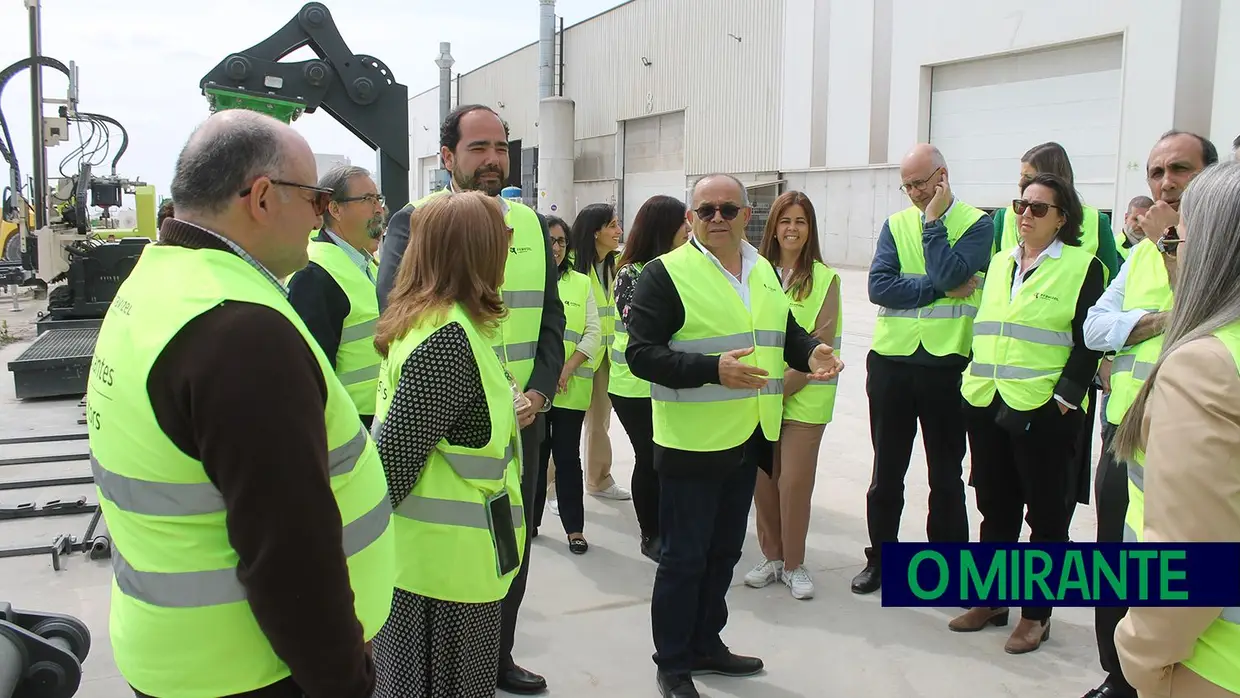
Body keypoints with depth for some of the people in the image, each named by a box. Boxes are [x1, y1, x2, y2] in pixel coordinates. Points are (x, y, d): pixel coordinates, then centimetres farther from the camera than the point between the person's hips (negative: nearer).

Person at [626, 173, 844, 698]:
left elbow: (785, 333, 22)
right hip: (692, 443, -7)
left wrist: (811, 354, -1)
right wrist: (713, 369, -30)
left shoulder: (764, 272, 11)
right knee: (683, 557, 3)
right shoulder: (667, 274, -11)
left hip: (747, 438, 7)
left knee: (723, 552, 19)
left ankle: (706, 644, 36)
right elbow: (642, 354, -18)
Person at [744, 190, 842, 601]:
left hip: (804, 398, -2)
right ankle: (771, 556, 25)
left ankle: (793, 563, 17)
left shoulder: (824, 279, -2)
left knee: (794, 482, -1)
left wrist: (783, 386, -11)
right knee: (763, 480, 7)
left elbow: (822, 344, -7)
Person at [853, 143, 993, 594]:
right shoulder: (896, 224, 7)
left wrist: (932, 221, -11)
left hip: (946, 364, -3)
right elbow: (879, 287, -8)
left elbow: (950, 274, -21)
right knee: (886, 471, 14)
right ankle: (880, 559, 28)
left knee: (946, 475, 10)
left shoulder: (976, 224, -2)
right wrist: (942, 289, -15)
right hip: (891, 360, 3)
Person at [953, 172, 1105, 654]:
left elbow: (1088, 342, -8)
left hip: (1043, 410, -6)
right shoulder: (1000, 263, 15)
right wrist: (973, 380, 13)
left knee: (1045, 514, 5)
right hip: (986, 403, 6)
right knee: (994, 506, 14)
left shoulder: (1082, 266, -4)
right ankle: (990, 599, 27)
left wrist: (1065, 397, -15)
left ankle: (1036, 614, 16)